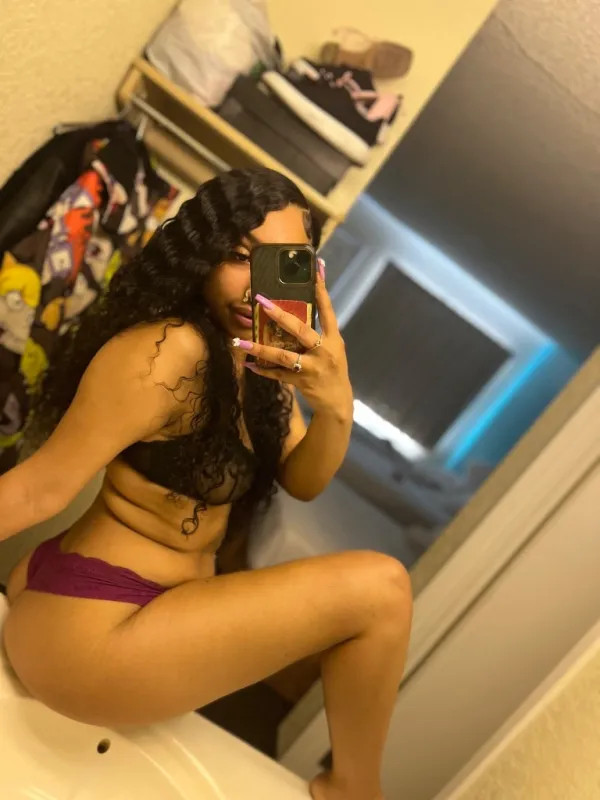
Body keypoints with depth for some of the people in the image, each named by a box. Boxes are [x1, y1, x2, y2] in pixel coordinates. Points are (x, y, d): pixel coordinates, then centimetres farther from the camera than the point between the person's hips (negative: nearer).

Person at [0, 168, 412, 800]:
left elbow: (303, 482, 2)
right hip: (88, 630, -9)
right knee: (377, 589, -14)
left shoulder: (263, 361, 6)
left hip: (161, 603, 9)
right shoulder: (169, 353, -23)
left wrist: (336, 404, -18)